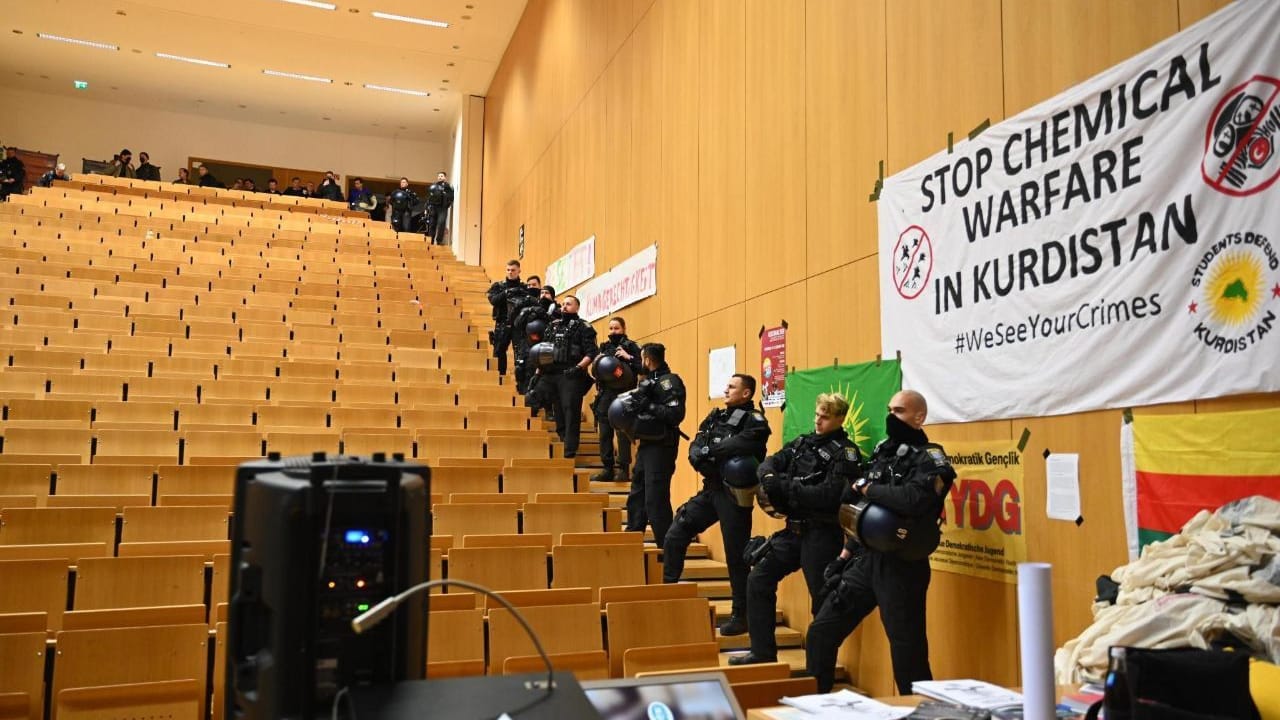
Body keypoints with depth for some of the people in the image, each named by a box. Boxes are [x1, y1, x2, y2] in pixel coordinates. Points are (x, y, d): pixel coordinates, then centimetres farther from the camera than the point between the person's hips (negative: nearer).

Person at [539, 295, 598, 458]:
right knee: (557, 412, 12)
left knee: (570, 412, -9)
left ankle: (570, 451, -10)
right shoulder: (553, 325, 19)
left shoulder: (583, 327, 1)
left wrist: (578, 368, -20)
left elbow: (591, 353, -8)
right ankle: (561, 441, 24)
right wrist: (538, 371, 14)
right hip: (551, 375, 6)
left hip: (570, 376, -6)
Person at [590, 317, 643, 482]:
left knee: (622, 433, -4)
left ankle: (624, 469, 2)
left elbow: (642, 369, -8)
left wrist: (628, 358, -18)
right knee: (605, 433, 7)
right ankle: (608, 469, 14)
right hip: (605, 394, 6)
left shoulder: (631, 346, 0)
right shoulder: (604, 346, 17)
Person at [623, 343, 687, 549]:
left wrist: (647, 405, -24)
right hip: (646, 444, 10)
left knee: (655, 500, -9)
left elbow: (676, 414, -24)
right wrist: (634, 401, -1)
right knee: (636, 497, 16)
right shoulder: (648, 381, 16)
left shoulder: (670, 382, -12)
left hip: (661, 447, -10)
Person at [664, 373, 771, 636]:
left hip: (734, 494, -7)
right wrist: (705, 461, -17)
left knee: (736, 555, 0)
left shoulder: (754, 420, -8)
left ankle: (741, 615, 13)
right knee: (674, 537, 4)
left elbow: (740, 445, -29)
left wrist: (708, 451, -17)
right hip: (711, 489, 7)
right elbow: (694, 448, 5)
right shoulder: (716, 416, 14)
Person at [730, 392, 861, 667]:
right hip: (794, 530, 8)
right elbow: (771, 462, 9)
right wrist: (769, 477, -15)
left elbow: (828, 495, -22)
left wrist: (785, 487, -18)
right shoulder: (803, 442, 12)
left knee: (823, 600, 1)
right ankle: (763, 652, 18)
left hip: (822, 534, -8)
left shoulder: (845, 452, -10)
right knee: (758, 580, 8)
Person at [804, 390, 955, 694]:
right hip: (865, 559, 7)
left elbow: (913, 500, -30)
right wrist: (845, 554, 17)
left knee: (907, 650, 1)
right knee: (820, 632, 9)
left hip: (901, 566, -7)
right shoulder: (883, 453, 14)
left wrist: (866, 488, -16)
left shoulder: (930, 459, -8)